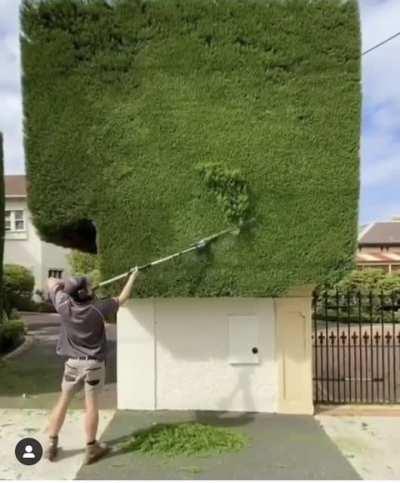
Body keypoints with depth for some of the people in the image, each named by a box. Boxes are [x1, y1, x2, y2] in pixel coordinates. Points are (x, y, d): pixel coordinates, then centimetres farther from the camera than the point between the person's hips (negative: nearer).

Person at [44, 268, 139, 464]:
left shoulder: (64, 305, -9)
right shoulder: (98, 308, -14)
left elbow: (51, 282, 7)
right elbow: (122, 299, 2)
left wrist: (69, 283, 8)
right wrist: (132, 277, 14)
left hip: (73, 362, 3)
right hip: (94, 364, -3)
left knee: (63, 402, 14)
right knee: (91, 405, 3)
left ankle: (51, 445, 21)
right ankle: (91, 449, 12)